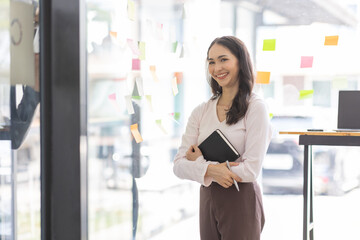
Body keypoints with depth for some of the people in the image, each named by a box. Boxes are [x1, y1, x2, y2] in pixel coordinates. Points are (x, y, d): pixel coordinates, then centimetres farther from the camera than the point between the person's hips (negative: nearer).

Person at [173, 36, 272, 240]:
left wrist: (200, 161, -8)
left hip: (242, 202, -4)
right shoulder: (201, 112, 7)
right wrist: (209, 169, -19)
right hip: (208, 202, 5)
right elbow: (179, 165, 1)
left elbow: (252, 169, -15)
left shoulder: (255, 108, -7)